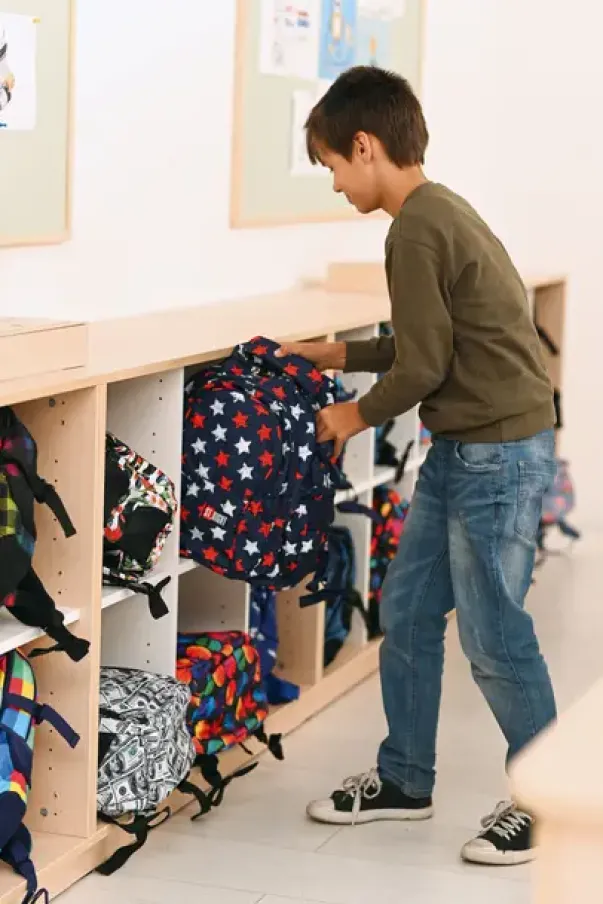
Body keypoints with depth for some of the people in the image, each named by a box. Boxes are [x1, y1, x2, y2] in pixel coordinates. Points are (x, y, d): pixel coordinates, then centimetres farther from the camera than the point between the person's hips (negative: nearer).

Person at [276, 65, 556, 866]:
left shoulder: (415, 232, -18)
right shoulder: (437, 211, 12)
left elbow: (423, 365, -17)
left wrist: (359, 414, 0)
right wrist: (340, 354, 22)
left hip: (498, 455, -10)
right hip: (461, 451, 10)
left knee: (493, 638, -1)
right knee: (407, 614, 15)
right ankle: (404, 780, 27)